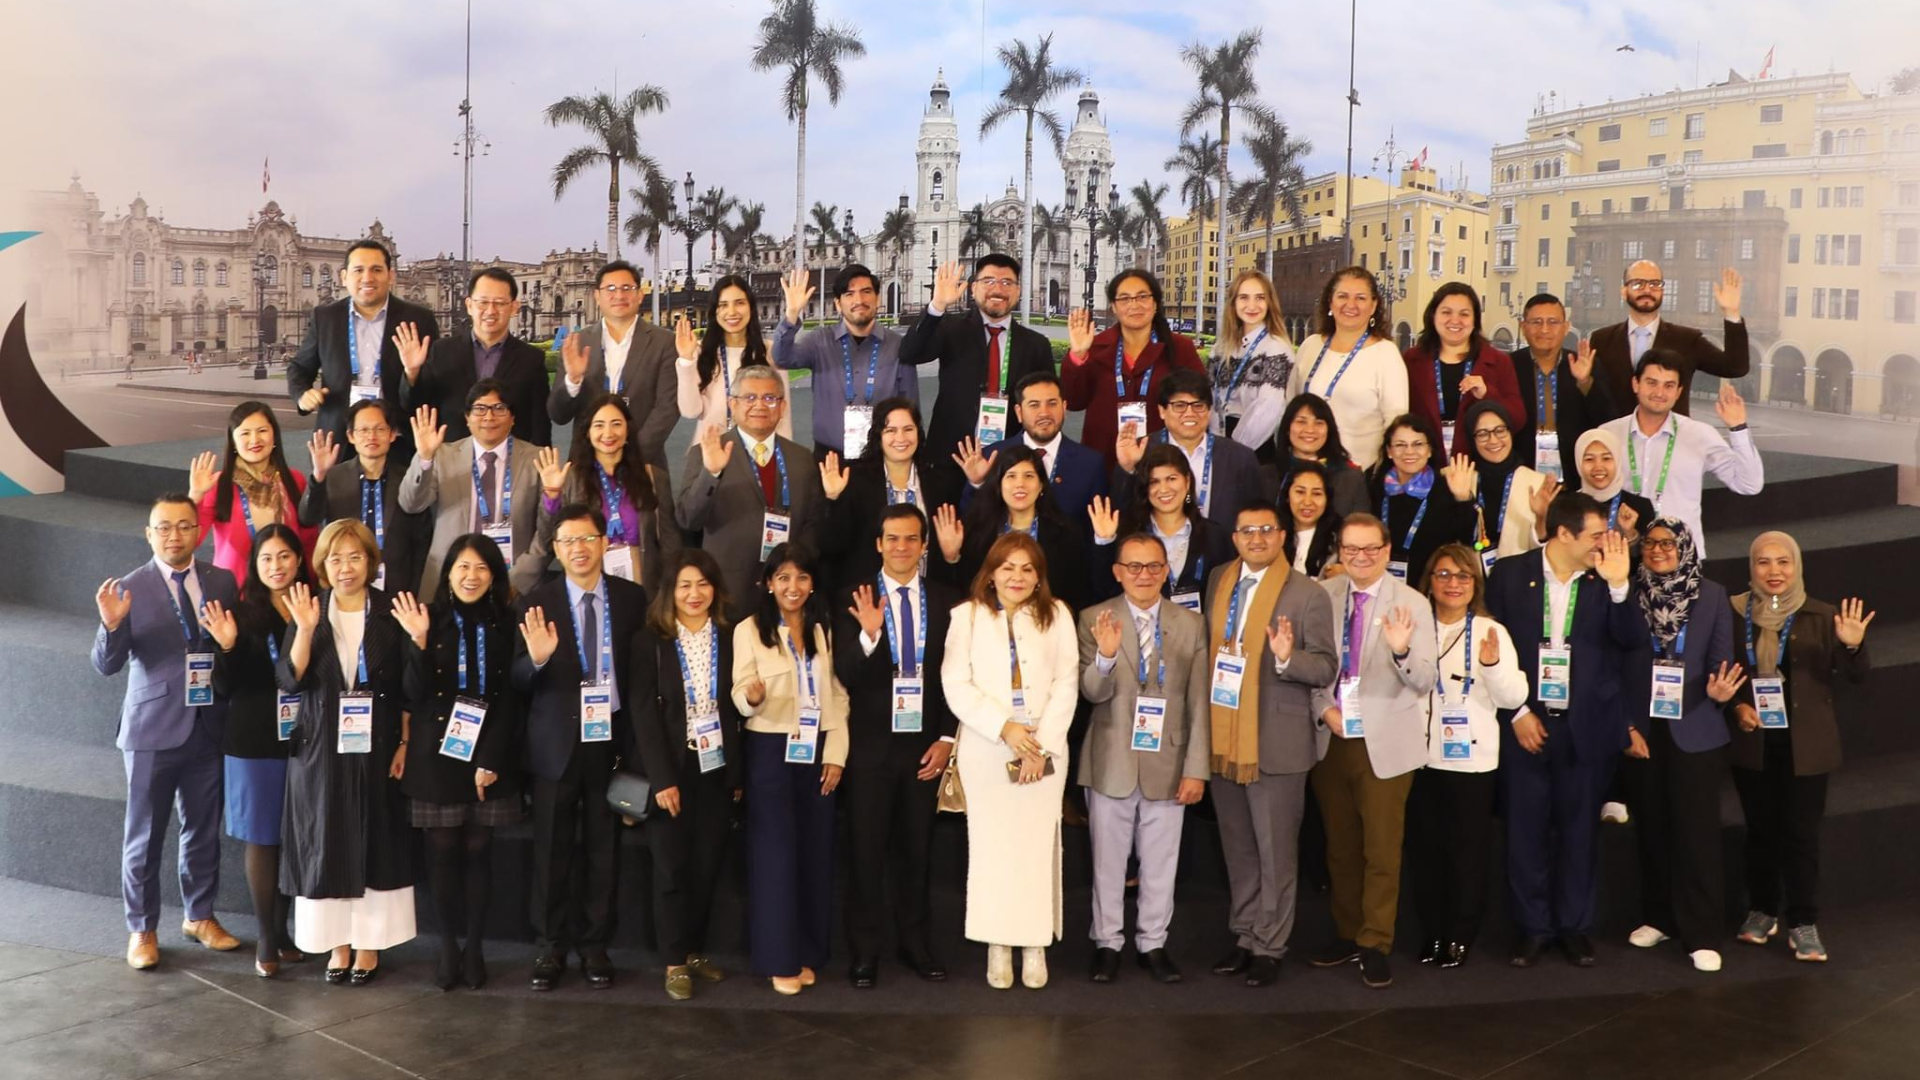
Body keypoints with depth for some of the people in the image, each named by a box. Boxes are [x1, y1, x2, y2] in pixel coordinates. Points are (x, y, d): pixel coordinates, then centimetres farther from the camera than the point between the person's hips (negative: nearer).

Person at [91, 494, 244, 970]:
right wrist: (111, 625, -27)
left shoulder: (222, 582, 4)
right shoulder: (129, 589, -6)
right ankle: (142, 929, 20)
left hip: (209, 728, 3)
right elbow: (108, 665, -10)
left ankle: (200, 916, 31)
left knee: (204, 829, 15)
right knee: (144, 835, 7)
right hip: (153, 729, -3)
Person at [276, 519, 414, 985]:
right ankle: (336, 942, 15)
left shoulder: (390, 613, -1)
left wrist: (404, 744, -4)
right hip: (321, 750, 1)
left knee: (375, 844, 5)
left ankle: (368, 943, 15)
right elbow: (290, 680, -7)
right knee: (326, 845, 4)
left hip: (376, 750, -1)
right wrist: (305, 629, -20)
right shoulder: (308, 610, 2)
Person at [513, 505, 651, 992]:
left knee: (603, 849, 9)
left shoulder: (632, 598, 1)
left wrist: (640, 738, -5)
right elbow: (517, 681, -5)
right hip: (557, 743, -1)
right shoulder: (536, 602, -3)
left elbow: (644, 670, 3)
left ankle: (595, 947, 20)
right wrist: (536, 658, -27)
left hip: (611, 740, 1)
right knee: (552, 850, 6)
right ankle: (549, 948, 18)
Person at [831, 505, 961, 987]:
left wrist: (947, 739, -2)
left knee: (916, 849, 12)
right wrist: (869, 634, -29)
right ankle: (865, 951, 16)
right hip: (871, 745, -2)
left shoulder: (948, 601, 1)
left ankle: (915, 943, 25)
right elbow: (846, 676, -12)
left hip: (925, 744, 2)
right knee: (866, 851, 5)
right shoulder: (853, 599, -5)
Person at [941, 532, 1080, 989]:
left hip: (1044, 749, 1)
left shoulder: (1056, 615, 7)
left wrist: (1043, 743, -9)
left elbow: (1066, 683, 2)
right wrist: (1005, 728, -13)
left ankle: (1036, 945, 10)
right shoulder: (967, 615, 3)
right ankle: (997, 946, 10)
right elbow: (956, 684, -3)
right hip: (985, 749, -1)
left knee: (1039, 843, 0)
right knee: (991, 844, 1)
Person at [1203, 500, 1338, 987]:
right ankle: (1244, 936, 28)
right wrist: (1203, 726, 6)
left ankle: (1269, 947, 16)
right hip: (1223, 740, 5)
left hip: (1277, 742, -5)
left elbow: (1326, 668, -8)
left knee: (1275, 852, 4)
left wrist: (1287, 658, -27)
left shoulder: (1308, 595, -8)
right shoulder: (1219, 581, 9)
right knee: (1237, 851, 15)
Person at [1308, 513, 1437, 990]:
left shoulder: (1412, 604, -8)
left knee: (1382, 851, 2)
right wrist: (1324, 708, -7)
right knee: (1339, 847, 14)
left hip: (1384, 744, -3)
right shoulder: (1322, 596, 1)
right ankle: (1347, 935, 27)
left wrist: (1402, 650, -33)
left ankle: (1376, 946, 14)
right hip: (1331, 739, 3)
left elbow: (1424, 683, -14)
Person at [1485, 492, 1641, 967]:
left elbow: (1631, 640, -6)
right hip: (1525, 724, -1)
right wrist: (1516, 712, -5)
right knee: (1526, 829, 4)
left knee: (1580, 829, 8)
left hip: (1585, 727, 1)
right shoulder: (1510, 574, -1)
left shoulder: (1606, 580, 3)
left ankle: (1576, 925, 20)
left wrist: (1618, 586, -19)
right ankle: (1532, 926, 16)